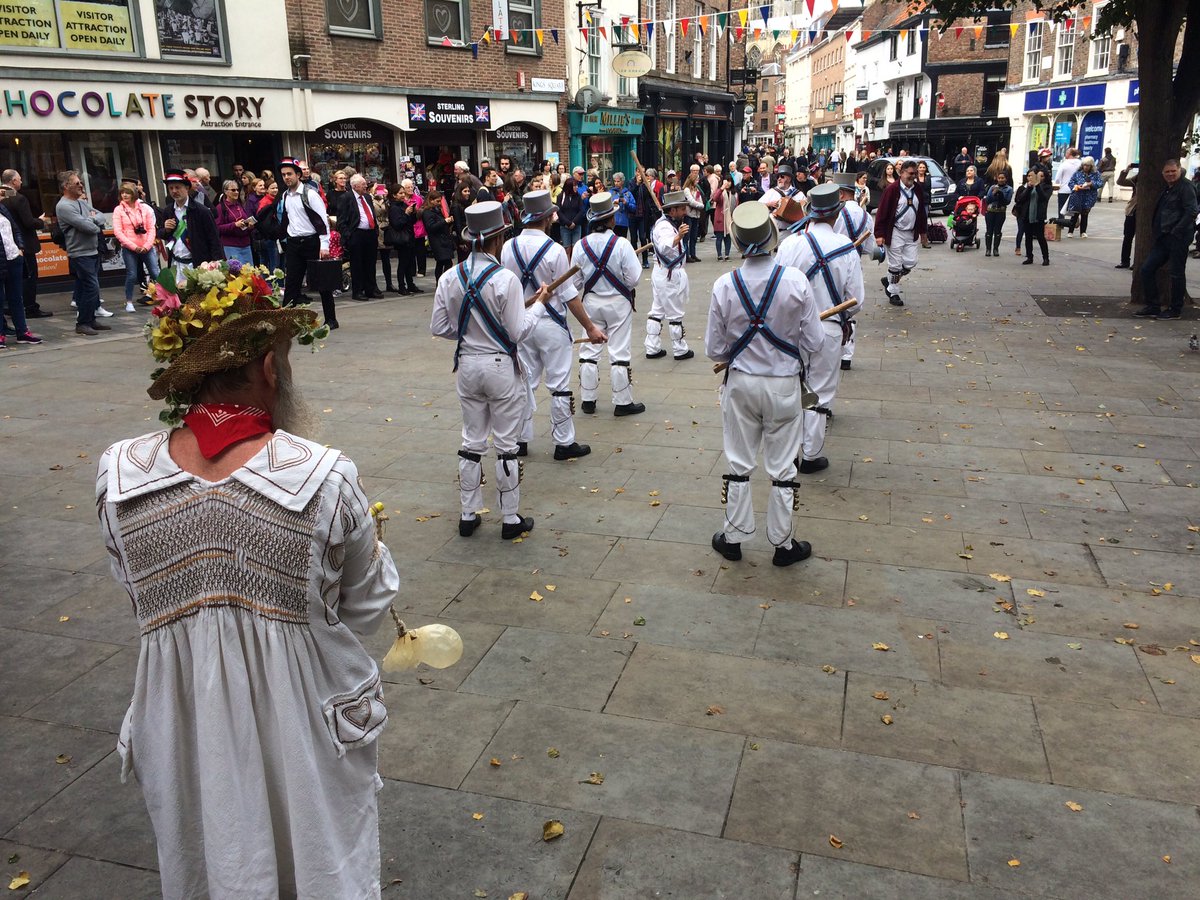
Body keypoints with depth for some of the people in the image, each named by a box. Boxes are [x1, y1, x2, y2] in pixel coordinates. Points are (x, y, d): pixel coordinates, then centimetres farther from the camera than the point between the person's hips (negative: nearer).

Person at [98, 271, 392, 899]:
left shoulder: (118, 476, -14)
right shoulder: (324, 477, -23)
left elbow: (140, 596, 2)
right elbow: (367, 608, -8)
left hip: (184, 734, 3)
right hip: (304, 724, -2)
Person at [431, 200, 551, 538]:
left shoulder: (449, 278, -3)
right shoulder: (505, 279, -18)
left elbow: (439, 327, 1)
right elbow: (518, 332, -14)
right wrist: (539, 303, 0)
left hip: (467, 366, 5)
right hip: (501, 367, -4)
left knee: (471, 442, 15)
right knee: (506, 445, 6)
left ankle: (468, 515, 23)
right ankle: (511, 519, 15)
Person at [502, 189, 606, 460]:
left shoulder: (509, 248, -2)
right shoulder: (554, 250, -17)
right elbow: (570, 296, -14)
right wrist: (590, 328, -6)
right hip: (550, 326, -5)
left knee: (525, 382, 14)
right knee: (559, 386, 5)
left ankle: (520, 441, 21)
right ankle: (564, 443, 12)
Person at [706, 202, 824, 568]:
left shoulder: (724, 285, -13)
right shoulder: (795, 281, -16)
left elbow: (714, 349, -6)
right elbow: (814, 342, -9)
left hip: (740, 383, 1)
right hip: (784, 385, -1)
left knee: (739, 465, 15)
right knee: (782, 468, 12)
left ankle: (733, 538, 27)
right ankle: (783, 544, 24)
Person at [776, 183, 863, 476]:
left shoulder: (790, 243, -10)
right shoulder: (846, 248, -12)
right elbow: (855, 297, -7)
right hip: (828, 331, -1)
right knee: (820, 393, 10)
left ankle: (790, 452, 23)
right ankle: (810, 456, 19)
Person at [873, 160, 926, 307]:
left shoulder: (917, 190, 7)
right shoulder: (892, 189, -12)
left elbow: (922, 211, 17)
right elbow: (882, 212, -14)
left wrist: (922, 230, 17)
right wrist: (879, 234, -18)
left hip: (911, 233, 6)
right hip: (895, 233, -6)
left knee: (911, 262, 3)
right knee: (895, 265, -1)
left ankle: (889, 281, 25)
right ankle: (893, 293, 14)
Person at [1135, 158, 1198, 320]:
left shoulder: (1186, 188, -8)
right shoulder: (1166, 190, 18)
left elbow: (1191, 212, -17)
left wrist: (1176, 231, -19)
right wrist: (1155, 232, 12)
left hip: (1178, 239, -9)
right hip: (1163, 238, 9)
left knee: (1176, 274, 0)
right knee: (1147, 269, 5)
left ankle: (1175, 310, 9)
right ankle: (1152, 306, 12)